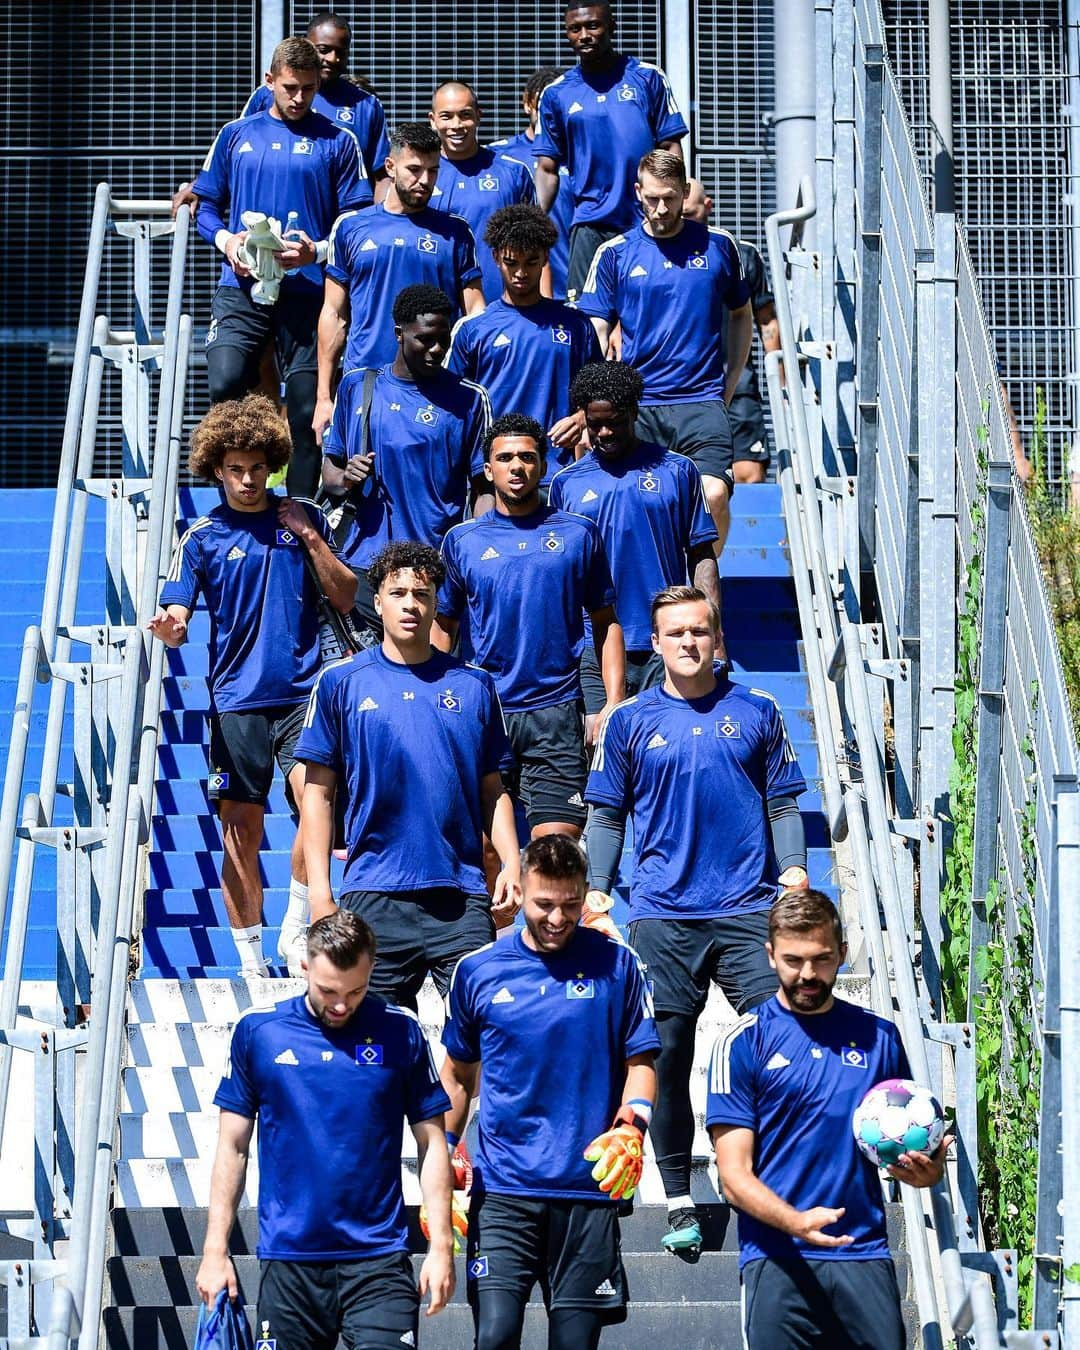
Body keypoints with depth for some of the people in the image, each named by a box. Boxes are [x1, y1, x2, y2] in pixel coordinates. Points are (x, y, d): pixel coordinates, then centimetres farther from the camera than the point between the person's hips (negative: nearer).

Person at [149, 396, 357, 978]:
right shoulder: (203, 536, 6)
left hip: (303, 693, 0)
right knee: (242, 830, 1)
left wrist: (311, 540, -4)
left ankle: (295, 929, -6)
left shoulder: (304, 518, 9)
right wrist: (167, 627, -23)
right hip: (237, 701, 0)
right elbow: (175, 620, 1)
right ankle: (250, 960, 11)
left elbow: (346, 598, 9)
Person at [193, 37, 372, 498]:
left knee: (306, 407, 0)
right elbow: (207, 205, 17)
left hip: (308, 291, -1)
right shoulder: (236, 135, 14)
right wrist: (225, 239, -4)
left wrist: (318, 250, -15)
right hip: (241, 286, 1)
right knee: (226, 383, -18)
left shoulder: (337, 141, 6)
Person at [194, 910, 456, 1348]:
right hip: (287, 1260, 1)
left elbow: (431, 1143, 6)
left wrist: (441, 1246, -2)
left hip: (378, 1258, -1)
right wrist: (215, 1250, 2)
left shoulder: (400, 1032, 1)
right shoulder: (257, 1030, 2)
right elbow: (233, 1147, 6)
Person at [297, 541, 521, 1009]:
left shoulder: (475, 685, 11)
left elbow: (493, 791, 14)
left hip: (462, 898, 1)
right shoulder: (341, 682, 6)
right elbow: (318, 791, 6)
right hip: (372, 896, -1)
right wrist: (319, 891, -2)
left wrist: (511, 864, -2)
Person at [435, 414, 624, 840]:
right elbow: (443, 629, 13)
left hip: (556, 713, -1)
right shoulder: (462, 541, 9)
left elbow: (606, 624, 10)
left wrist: (613, 706, 0)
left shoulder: (579, 533, 7)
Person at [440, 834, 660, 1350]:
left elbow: (640, 1062, 6)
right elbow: (458, 1075, 17)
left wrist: (631, 1127, -14)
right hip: (501, 1188, 0)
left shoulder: (616, 965, 3)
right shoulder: (477, 970, 6)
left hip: (590, 1189, 0)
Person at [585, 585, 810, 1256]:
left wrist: (793, 869, -2)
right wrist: (597, 891, 5)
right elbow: (607, 816, 12)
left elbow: (783, 803, 11)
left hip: (750, 909, 0)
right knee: (668, 1056, 2)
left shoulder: (757, 712, 8)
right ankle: (679, 1203, 11)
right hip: (662, 916, 0)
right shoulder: (630, 721, 8)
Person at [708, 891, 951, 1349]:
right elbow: (734, 1174, -2)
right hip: (777, 1258, -2)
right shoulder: (743, 1041, 3)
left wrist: (925, 1168, -6)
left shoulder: (879, 1037, 13)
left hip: (865, 1255, 2)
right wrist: (796, 1221, -20)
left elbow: (907, 1147, 19)